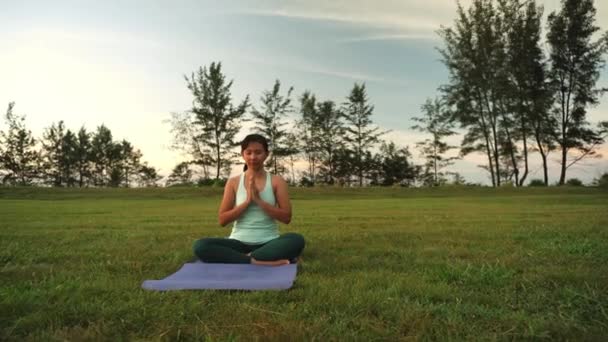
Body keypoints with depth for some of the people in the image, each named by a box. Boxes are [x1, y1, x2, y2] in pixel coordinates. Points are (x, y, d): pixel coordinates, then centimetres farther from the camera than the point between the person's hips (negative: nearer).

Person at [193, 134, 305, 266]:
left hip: (269, 243, -1)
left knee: (296, 240, -32)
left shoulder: (276, 181, 3)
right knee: (200, 246, -25)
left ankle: (246, 258, -26)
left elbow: (286, 217, -4)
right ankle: (257, 261, -30)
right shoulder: (233, 182, 6)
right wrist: (247, 201, -12)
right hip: (239, 242, 1)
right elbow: (222, 220, 1)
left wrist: (259, 200, -14)